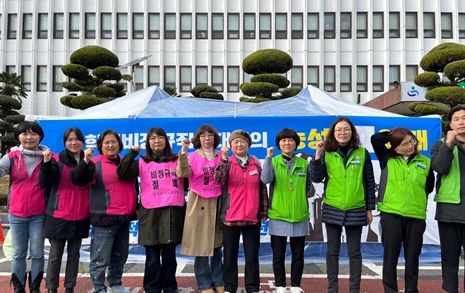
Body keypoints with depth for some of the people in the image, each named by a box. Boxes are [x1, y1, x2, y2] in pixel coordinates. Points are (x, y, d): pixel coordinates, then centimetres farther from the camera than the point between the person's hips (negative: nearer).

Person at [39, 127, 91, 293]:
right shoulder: (57, 160, -4)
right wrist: (46, 163, -25)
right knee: (55, 255, 5)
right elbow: (44, 183, -12)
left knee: (74, 254, 12)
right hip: (59, 215, -3)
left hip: (80, 216, 3)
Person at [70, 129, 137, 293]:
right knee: (101, 257, -1)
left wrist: (136, 208, 18)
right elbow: (77, 180, -17)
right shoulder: (95, 163, -4)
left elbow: (133, 187, 22)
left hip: (124, 217, 6)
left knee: (120, 255, 16)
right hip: (104, 218, -6)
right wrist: (85, 161, -30)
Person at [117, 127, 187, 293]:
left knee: (170, 255, 11)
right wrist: (133, 153, -8)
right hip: (151, 213, -1)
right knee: (153, 256, 4)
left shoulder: (177, 161, 10)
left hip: (174, 212, 2)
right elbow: (122, 174, -8)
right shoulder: (142, 163, 5)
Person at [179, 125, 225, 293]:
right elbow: (184, 172, -21)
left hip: (217, 202, 3)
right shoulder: (193, 156, -2)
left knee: (217, 244, 12)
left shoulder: (220, 156, 6)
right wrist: (183, 152, -31)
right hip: (199, 203, -3)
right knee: (201, 245, 1)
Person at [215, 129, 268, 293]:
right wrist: (223, 158, -28)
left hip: (253, 217, 1)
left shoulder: (256, 164, 7)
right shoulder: (227, 163, 2)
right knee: (230, 255, 7)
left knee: (252, 255, 7)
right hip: (230, 217, -1)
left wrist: (264, 212, 6)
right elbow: (219, 179, -18)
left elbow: (262, 189, 10)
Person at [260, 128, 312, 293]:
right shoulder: (273, 162, -3)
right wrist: (268, 157, -28)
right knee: (278, 255, 8)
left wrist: (299, 199, 5)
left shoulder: (304, 164, 3)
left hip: (299, 217, 2)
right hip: (278, 216, -2)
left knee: (298, 254, 11)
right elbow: (266, 179, -22)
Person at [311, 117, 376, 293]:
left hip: (356, 210, 0)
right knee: (332, 251, 9)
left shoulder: (362, 153, 0)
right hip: (332, 210, 1)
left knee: (354, 252, 9)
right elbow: (317, 178, -6)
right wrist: (318, 155, -14)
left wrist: (370, 209, 4)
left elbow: (369, 182, 4)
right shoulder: (327, 154, 1)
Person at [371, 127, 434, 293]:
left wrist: (418, 202, 13)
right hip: (391, 214, -2)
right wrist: (392, 135, 3)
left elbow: (429, 188, 17)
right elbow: (375, 138, -7)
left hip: (416, 216, 2)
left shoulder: (425, 162, 8)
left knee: (412, 256, 9)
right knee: (390, 256, 4)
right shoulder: (387, 159, 2)